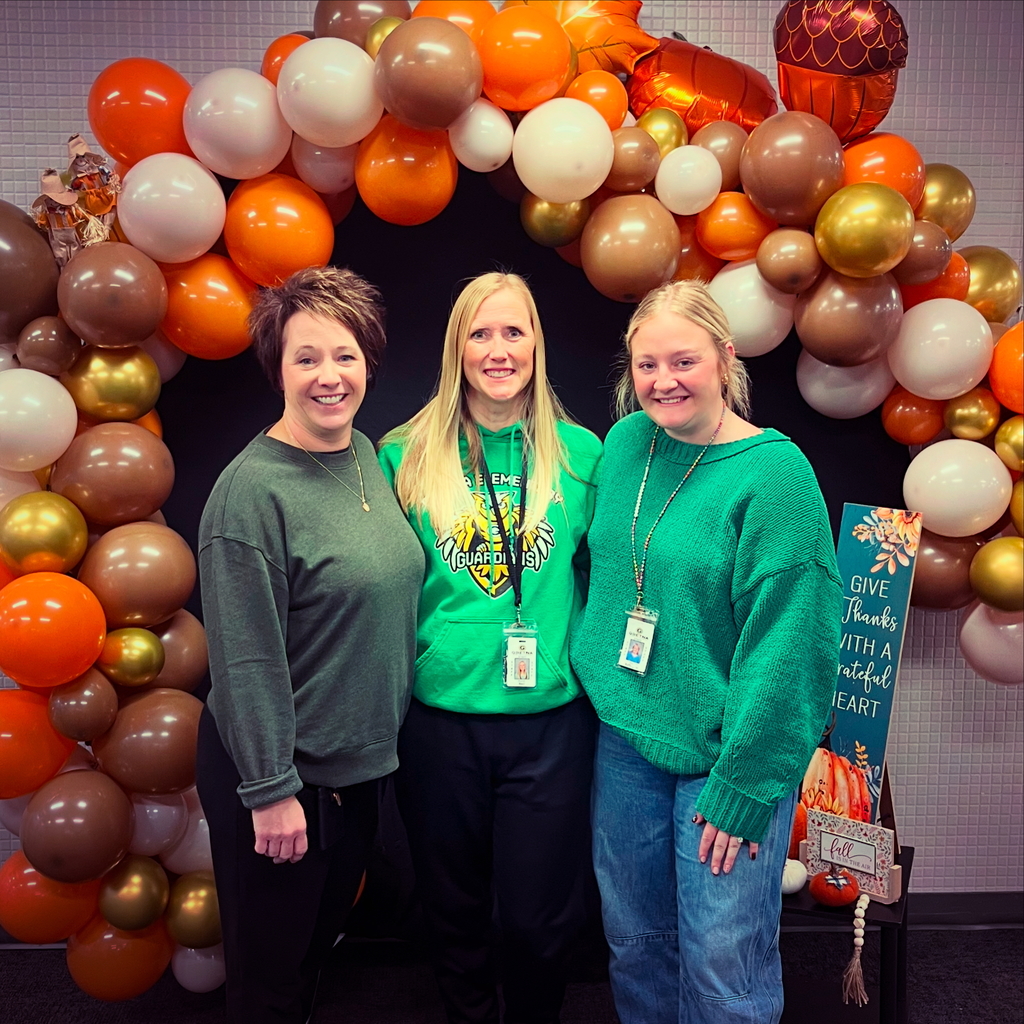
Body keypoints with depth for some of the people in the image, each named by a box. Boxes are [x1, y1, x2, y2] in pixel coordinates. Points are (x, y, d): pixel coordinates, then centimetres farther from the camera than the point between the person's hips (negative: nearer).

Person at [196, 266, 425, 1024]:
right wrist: (271, 789, -17)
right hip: (281, 773, -6)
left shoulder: (368, 458, 1)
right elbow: (246, 659, -20)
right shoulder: (253, 489, -21)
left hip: (360, 763, 7)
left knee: (325, 934, 26)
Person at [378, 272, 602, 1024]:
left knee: (541, 915, 13)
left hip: (552, 719, 0)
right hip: (438, 717, 0)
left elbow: (603, 577, 8)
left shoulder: (581, 452, 0)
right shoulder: (407, 454, -2)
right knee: (454, 907, 18)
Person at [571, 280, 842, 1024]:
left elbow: (786, 644, -16)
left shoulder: (775, 473, -15)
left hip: (724, 754, -5)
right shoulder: (626, 442, 2)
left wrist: (741, 787, -15)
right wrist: (593, 680, 11)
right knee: (634, 941, 19)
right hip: (624, 737, 5)